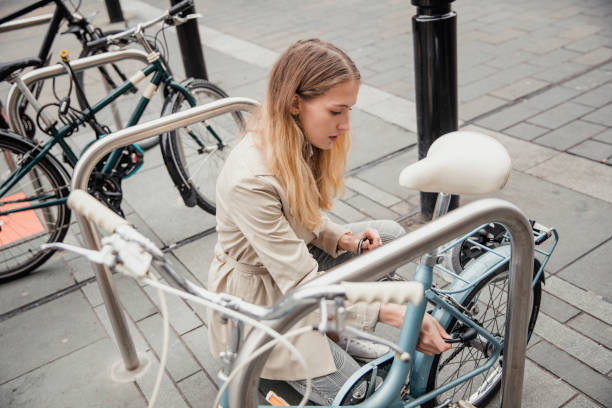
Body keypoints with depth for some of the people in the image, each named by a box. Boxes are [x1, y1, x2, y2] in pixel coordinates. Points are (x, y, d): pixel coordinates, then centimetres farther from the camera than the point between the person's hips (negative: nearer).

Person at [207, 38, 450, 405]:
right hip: (258, 299, -8)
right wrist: (394, 313, -37)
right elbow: (303, 285, -34)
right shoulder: (249, 179, -36)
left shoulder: (300, 143, -9)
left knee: (390, 235, -2)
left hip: (296, 258, 8)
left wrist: (340, 238, -13)